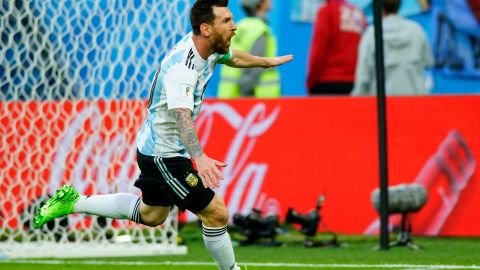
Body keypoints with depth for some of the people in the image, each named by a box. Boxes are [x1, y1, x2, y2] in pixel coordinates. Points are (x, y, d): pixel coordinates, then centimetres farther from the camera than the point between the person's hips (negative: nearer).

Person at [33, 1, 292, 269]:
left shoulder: (208, 46, -4)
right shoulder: (182, 68, -33)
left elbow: (232, 57, 22)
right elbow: (181, 115, -48)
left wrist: (267, 61, 36)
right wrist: (199, 157, -63)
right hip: (162, 155, -10)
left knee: (151, 214, 27)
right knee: (216, 213, -9)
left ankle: (74, 202, 32)